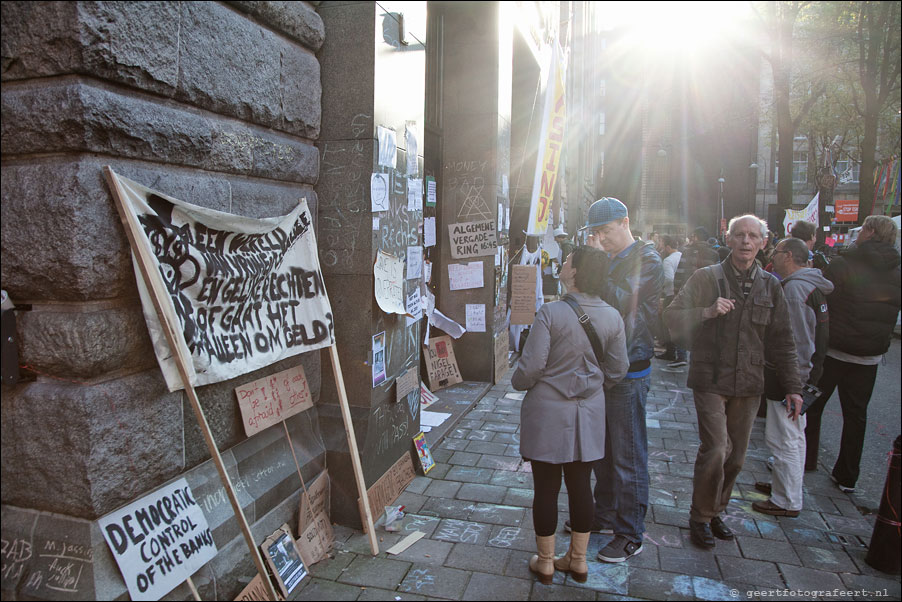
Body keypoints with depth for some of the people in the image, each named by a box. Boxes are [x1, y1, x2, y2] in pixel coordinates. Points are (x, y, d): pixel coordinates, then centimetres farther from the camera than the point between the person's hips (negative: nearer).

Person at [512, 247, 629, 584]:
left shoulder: (551, 313, -19)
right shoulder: (612, 317, -3)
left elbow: (531, 366, -17)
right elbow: (618, 369, 4)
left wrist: (518, 383, 4)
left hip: (548, 411, -4)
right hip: (588, 414, 5)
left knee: (546, 488, 9)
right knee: (580, 485, 16)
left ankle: (545, 562, 24)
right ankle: (578, 560, 30)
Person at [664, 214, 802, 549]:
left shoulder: (769, 286, 9)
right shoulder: (707, 277, -2)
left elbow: (782, 342, 12)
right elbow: (672, 318, -6)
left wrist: (793, 386, 9)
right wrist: (707, 312, -21)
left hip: (749, 384, 4)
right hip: (711, 380, -4)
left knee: (736, 456, 9)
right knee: (716, 449, -11)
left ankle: (716, 511, 29)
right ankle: (700, 517, 9)